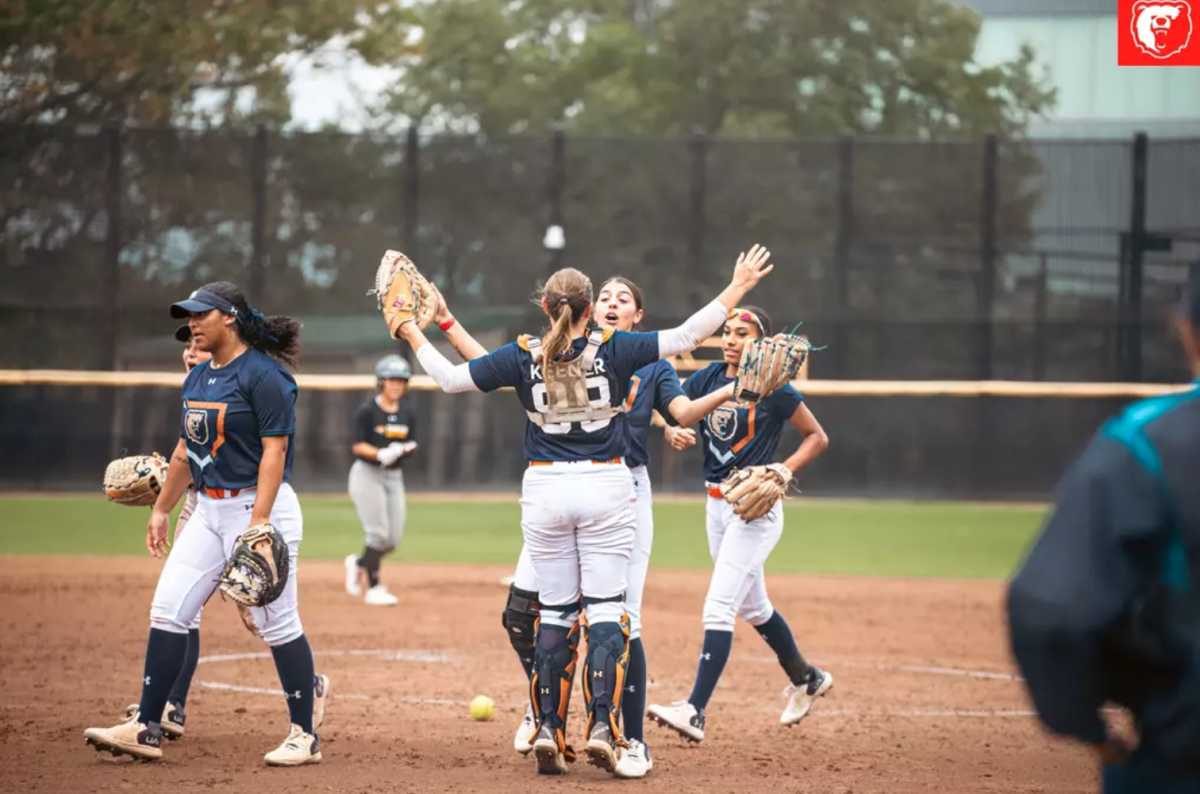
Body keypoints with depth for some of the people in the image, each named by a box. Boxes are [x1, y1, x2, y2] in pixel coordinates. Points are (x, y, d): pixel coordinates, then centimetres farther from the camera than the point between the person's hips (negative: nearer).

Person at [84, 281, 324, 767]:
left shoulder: (263, 375, -13)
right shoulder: (197, 379, 13)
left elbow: (274, 452, -19)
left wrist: (259, 522, -25)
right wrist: (162, 509, 22)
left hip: (261, 506, -9)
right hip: (209, 509, 9)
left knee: (277, 623, -5)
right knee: (167, 612, 2)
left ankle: (305, 736, 5)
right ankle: (147, 730, 5)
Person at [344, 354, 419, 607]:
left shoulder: (407, 414, 7)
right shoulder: (367, 412, -10)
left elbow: (411, 445, 8)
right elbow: (358, 446, -12)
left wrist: (406, 449, -16)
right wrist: (381, 454, -29)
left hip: (394, 476, 6)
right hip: (367, 474, -6)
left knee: (393, 540, 4)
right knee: (379, 534, -12)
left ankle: (359, 563, 31)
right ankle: (373, 589, -4)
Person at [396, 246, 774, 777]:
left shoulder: (524, 356, -4)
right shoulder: (613, 349, -6)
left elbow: (450, 377, -2)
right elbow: (685, 337, -7)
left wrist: (413, 335, 12)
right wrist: (737, 288, 0)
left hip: (545, 491, 1)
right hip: (606, 485, -1)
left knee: (555, 610, 8)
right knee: (605, 608, -1)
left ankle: (548, 730, 3)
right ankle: (602, 726, -14)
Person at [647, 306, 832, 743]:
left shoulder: (773, 389, -10)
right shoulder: (708, 378, 5)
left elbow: (818, 437, -3)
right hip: (717, 506, 7)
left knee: (718, 605, -16)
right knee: (752, 607, 20)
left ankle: (695, 711, -21)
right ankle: (806, 679, 41)